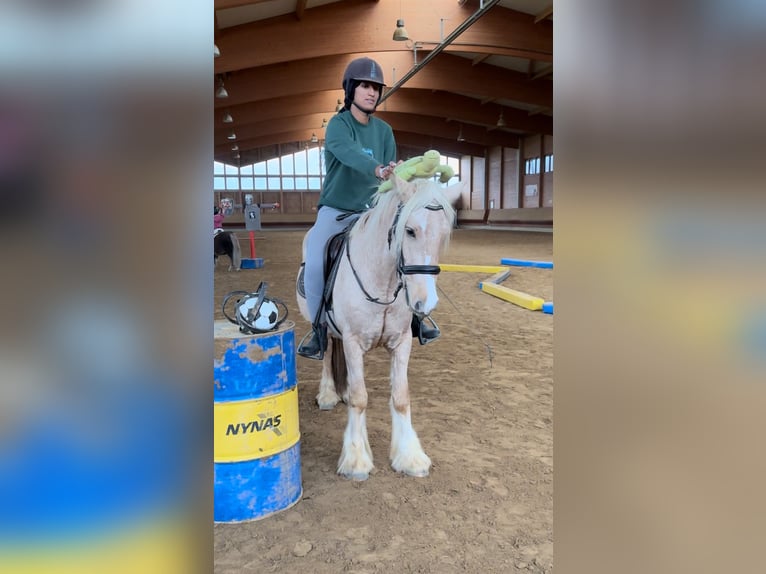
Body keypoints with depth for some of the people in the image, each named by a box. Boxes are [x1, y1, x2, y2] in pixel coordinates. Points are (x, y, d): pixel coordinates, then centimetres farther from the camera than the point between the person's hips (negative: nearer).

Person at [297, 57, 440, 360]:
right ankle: (319, 328, -4)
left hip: (371, 210, 5)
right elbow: (351, 154, -35)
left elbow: (391, 174, -1)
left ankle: (410, 315, 9)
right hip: (335, 210, -4)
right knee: (315, 264, -23)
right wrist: (379, 170, -53)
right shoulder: (338, 125, -13)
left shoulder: (383, 130, 4)